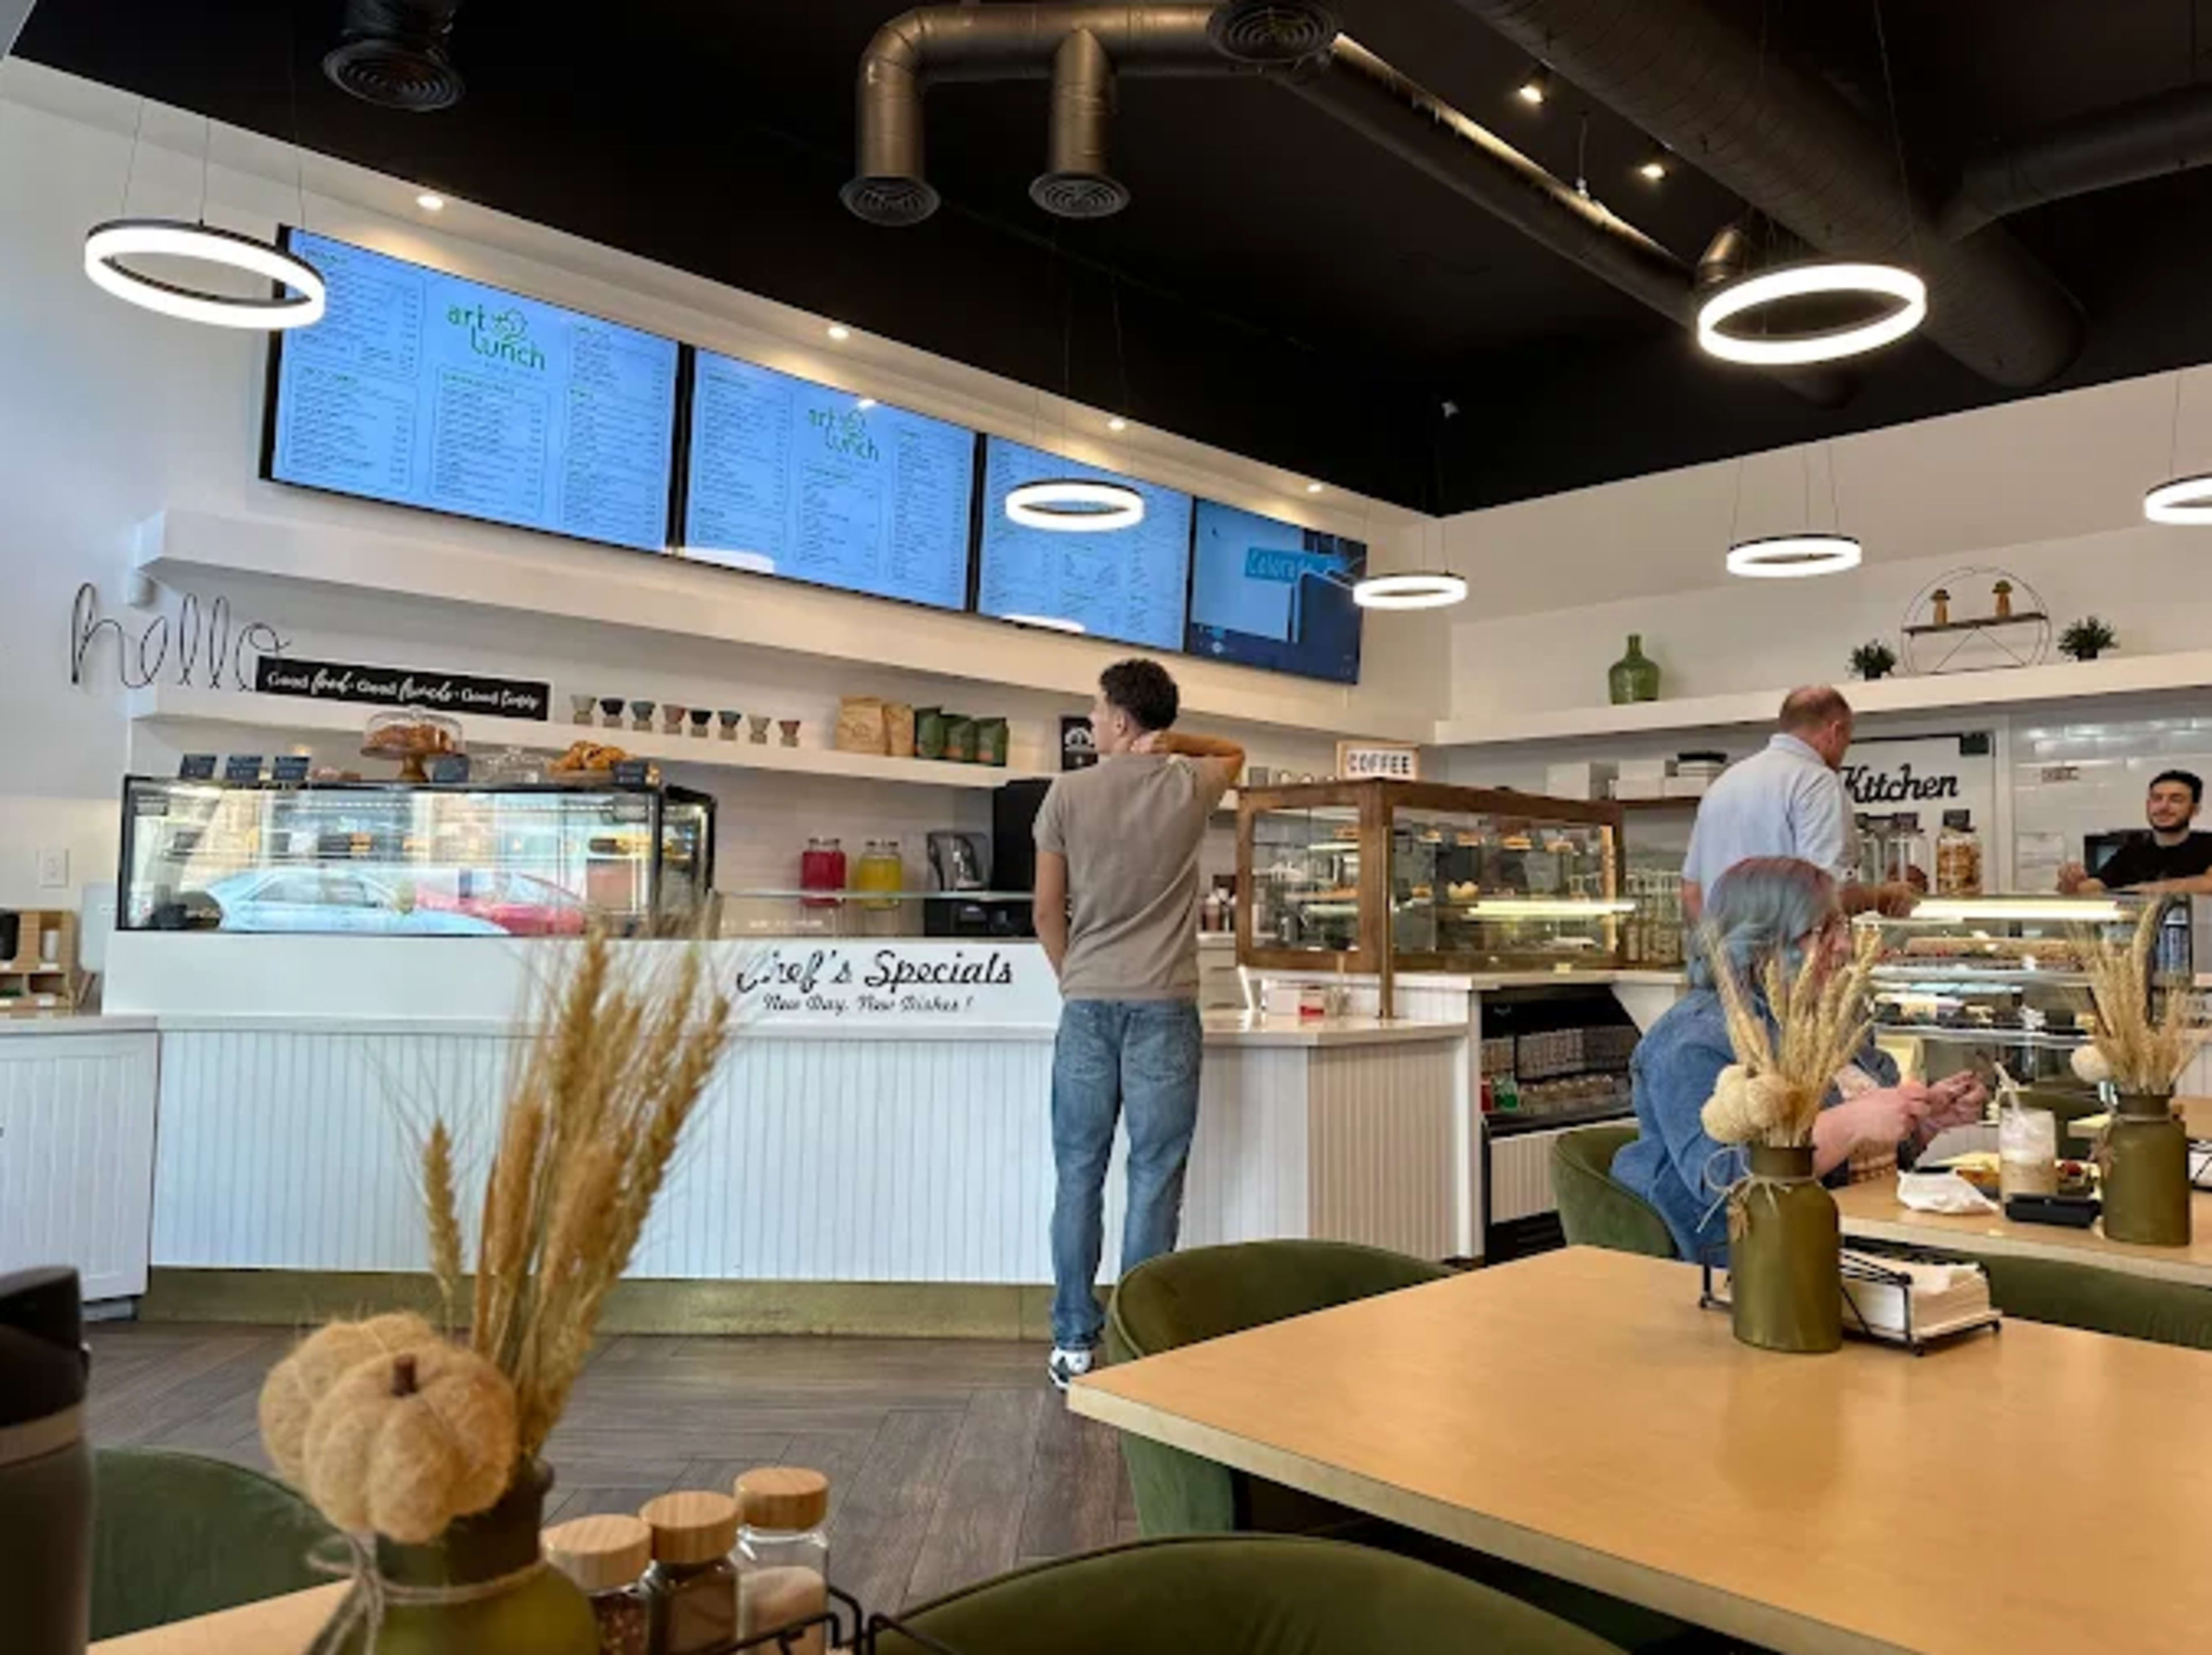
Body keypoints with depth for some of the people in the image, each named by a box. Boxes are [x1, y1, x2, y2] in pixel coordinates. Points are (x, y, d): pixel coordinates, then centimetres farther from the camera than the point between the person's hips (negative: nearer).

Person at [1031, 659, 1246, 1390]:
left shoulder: (1068, 794, -2)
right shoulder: (1189, 787, 2)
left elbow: (1047, 912, 3)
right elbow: (1234, 752, 27)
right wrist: (1173, 743, 13)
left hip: (1088, 1005, 0)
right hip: (1165, 1006, 0)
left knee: (1080, 1175, 8)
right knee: (1155, 1177, 4)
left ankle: (1074, 1343, 13)